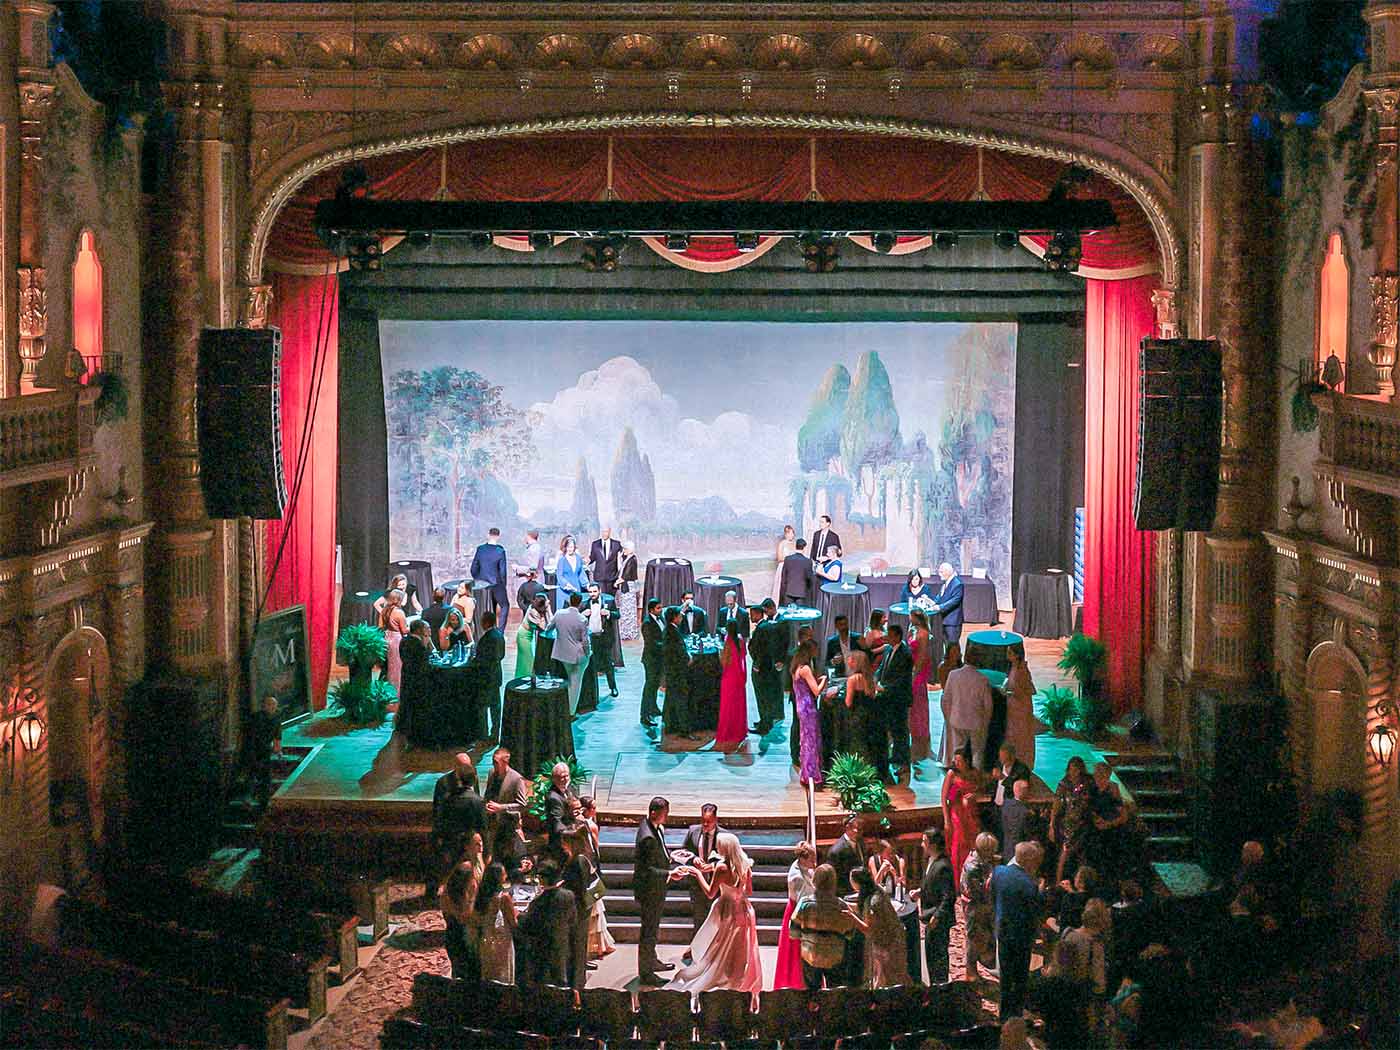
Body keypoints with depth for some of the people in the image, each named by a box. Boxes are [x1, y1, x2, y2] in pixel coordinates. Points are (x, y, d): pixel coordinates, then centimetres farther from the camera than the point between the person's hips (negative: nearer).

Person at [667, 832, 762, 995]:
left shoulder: (722, 867, -21)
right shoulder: (745, 865, -5)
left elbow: (710, 893, -15)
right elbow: (749, 891, 5)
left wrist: (699, 874, -6)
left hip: (727, 911, -5)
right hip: (744, 910, 5)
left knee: (720, 952, 9)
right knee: (742, 951, 16)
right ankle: (742, 980, 24)